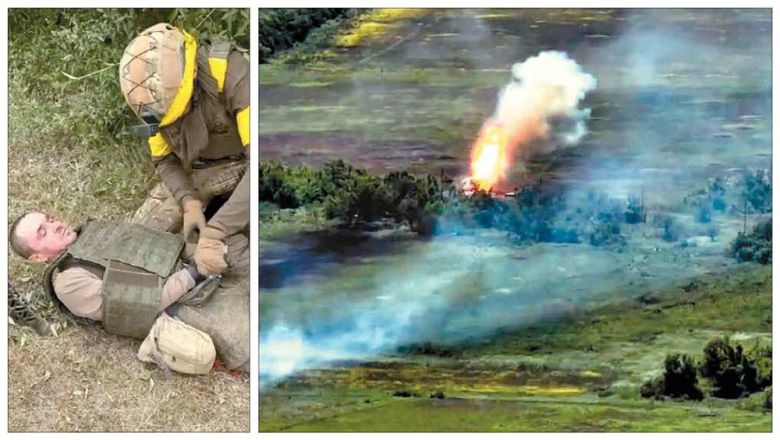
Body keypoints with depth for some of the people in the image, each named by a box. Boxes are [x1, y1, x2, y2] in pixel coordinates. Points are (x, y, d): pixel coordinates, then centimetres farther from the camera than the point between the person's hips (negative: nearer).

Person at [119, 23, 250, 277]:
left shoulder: (230, 73, -33)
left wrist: (214, 233, -44)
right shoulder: (155, 97, -13)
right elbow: (164, 160, -1)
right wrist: (189, 202, -23)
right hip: (194, 171, 5)